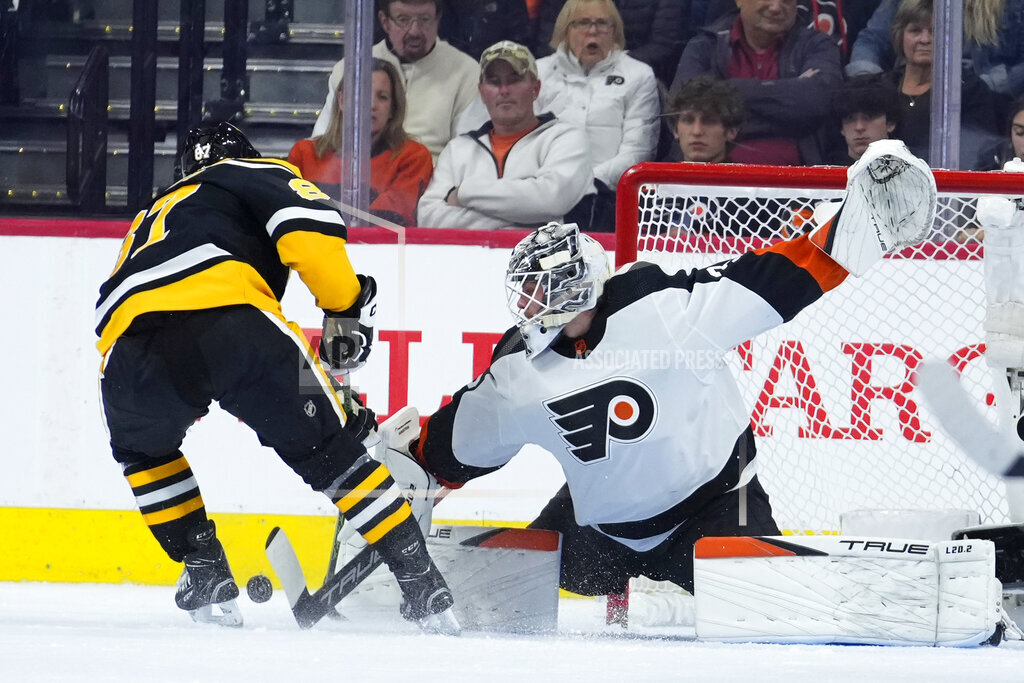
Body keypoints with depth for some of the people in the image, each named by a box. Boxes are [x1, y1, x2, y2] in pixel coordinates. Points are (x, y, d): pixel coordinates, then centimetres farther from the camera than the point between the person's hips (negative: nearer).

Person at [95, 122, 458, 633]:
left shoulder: (152, 216, 45)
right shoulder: (255, 174, 29)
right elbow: (309, 230, 7)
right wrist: (346, 310, 18)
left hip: (130, 346, 4)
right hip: (228, 320, -4)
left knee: (141, 446, 35)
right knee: (330, 450, 9)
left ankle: (205, 573, 26)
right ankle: (421, 584, 5)